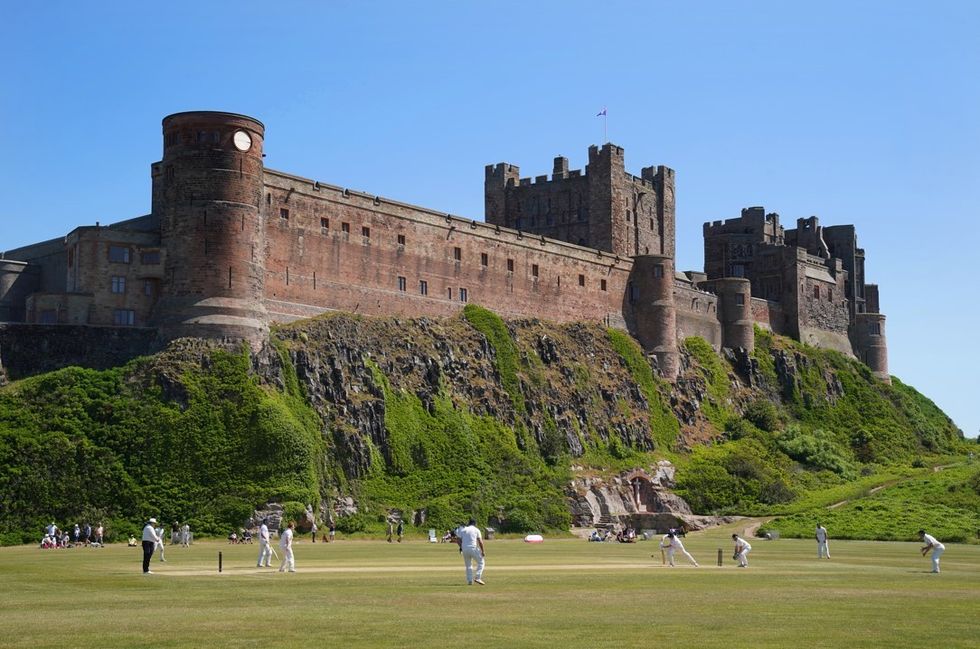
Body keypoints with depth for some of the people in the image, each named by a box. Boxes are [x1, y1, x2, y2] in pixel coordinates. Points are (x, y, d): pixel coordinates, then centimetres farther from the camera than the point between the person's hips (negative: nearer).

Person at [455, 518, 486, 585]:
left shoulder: (462, 529, 10)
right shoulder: (476, 530, 3)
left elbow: (457, 540, 3)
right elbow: (480, 541, -4)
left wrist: (461, 546, 18)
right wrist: (483, 551, -1)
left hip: (464, 550, 3)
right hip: (473, 549, -3)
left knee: (468, 565, 16)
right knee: (481, 562, 10)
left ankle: (469, 581, 11)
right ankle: (477, 577, -5)